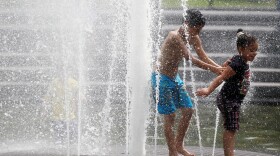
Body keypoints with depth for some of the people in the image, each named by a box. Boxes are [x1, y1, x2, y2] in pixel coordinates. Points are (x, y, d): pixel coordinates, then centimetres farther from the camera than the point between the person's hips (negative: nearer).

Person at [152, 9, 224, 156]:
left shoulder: (193, 38, -1)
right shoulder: (174, 37, -27)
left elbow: (204, 57, -2)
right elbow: (190, 59, -32)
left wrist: (221, 68, -18)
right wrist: (213, 69, -33)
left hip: (175, 78, 8)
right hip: (161, 78, -8)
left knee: (188, 110, 7)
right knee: (170, 116, -6)